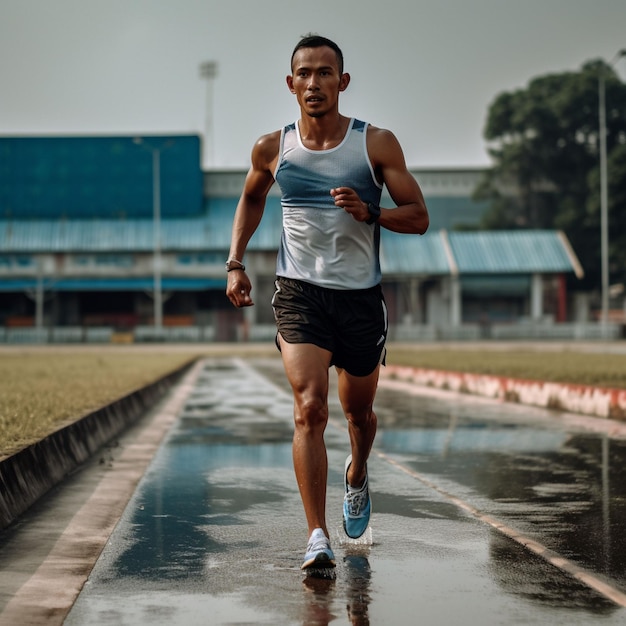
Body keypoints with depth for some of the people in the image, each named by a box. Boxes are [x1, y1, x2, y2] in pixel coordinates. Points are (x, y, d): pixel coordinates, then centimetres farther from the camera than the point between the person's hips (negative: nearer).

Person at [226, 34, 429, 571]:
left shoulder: (377, 144, -5)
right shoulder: (272, 148, 0)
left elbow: (419, 218, -2)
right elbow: (251, 199, 21)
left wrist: (369, 212, -21)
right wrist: (236, 262, 10)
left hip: (361, 296, 1)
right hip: (299, 291, -1)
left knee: (358, 410, 16)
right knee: (309, 408, -18)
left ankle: (357, 476, 51)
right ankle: (318, 538, -19)